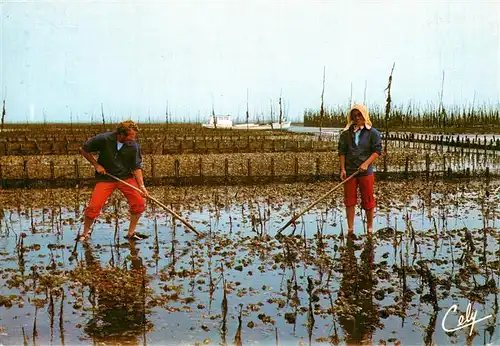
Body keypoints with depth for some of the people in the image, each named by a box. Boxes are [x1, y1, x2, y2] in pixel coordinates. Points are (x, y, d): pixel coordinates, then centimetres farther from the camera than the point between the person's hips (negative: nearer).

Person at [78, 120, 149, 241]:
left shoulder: (134, 146, -11)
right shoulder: (103, 139, -16)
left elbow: (137, 167, -5)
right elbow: (83, 149, -2)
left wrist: (141, 185, -15)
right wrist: (96, 165, -8)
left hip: (126, 177, 2)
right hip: (105, 178, -2)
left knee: (139, 203, -9)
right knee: (93, 207, -12)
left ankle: (131, 233, 11)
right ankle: (85, 234, 13)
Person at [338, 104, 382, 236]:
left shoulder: (373, 133, 0)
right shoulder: (346, 133, 7)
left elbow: (377, 151, -5)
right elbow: (342, 152, 6)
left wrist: (366, 164, -16)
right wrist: (342, 169, -3)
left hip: (366, 172, -2)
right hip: (349, 171, 2)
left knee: (368, 200, 5)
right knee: (349, 200, 5)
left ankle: (370, 228, 18)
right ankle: (350, 229, 11)